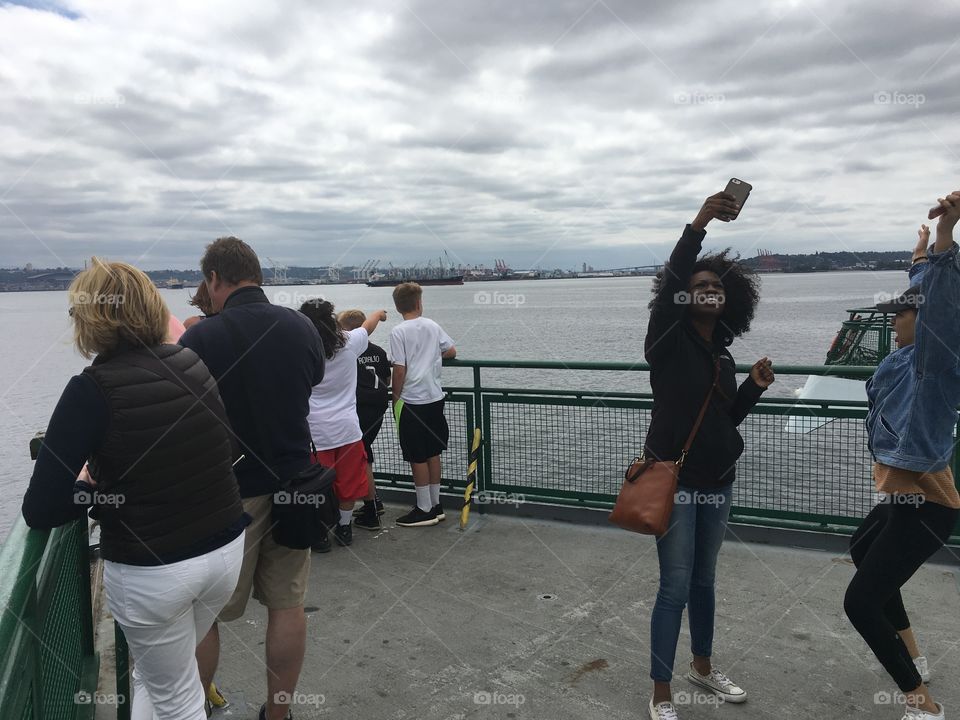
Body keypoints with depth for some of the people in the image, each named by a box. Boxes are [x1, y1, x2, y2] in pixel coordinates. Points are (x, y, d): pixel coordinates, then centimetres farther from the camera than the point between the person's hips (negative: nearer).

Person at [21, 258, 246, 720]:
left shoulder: (91, 390, -17)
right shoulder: (195, 364, -2)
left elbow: (40, 512, -17)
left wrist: (94, 490, 2)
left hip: (149, 572, -5)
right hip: (226, 549, 5)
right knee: (154, 671, 30)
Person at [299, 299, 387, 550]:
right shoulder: (349, 343, -6)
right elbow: (368, 326, 15)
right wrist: (379, 313, 36)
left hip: (315, 432, -2)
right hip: (347, 428, 2)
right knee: (349, 481, 17)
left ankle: (320, 534, 20)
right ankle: (344, 528, 31)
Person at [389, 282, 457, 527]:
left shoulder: (399, 332, -10)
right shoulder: (433, 326, 5)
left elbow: (400, 370, -14)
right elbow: (451, 351, 12)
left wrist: (395, 398, -2)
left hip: (411, 401, -5)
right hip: (435, 397, 6)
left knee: (417, 458, 4)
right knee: (433, 454, 14)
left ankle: (424, 510, 12)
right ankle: (436, 505, 23)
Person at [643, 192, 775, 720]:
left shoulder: (722, 355, 9)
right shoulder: (668, 341, -9)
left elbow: (727, 418, 14)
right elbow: (669, 283, -26)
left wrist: (755, 387, -1)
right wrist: (698, 226, -35)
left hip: (718, 482, 6)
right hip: (674, 482, -6)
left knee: (704, 581, 20)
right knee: (675, 588, -1)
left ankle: (703, 666, 40)